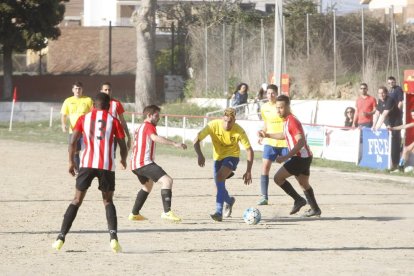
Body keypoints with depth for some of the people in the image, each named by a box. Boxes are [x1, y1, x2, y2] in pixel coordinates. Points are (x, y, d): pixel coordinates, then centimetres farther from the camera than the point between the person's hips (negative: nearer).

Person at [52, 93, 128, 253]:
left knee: (77, 200, 11)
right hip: (107, 165, 0)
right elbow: (123, 147, 7)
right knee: (108, 201, 15)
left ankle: (61, 238, 2)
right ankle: (113, 236, -6)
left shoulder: (84, 118, 11)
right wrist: (123, 160, 27)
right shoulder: (113, 121, 9)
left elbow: (73, 142, 2)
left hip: (87, 163, 0)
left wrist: (71, 162, 14)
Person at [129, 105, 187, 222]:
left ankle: (134, 214, 36)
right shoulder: (148, 126, -6)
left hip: (135, 164, 10)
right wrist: (174, 143, -37)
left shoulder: (140, 128, 24)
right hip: (145, 163, -10)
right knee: (167, 180, -20)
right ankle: (167, 212, -33)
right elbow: (155, 138, -28)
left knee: (148, 185, 33)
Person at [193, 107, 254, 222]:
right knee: (219, 186, 6)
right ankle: (229, 200, 44)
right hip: (218, 156, 4)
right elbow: (196, 140, -20)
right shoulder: (213, 125, -23)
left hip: (232, 156, -4)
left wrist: (248, 171, -19)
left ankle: (219, 212, -30)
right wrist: (200, 155, -39)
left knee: (220, 176, -29)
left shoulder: (239, 131, -24)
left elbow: (249, 150, -15)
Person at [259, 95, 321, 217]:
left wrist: (286, 157, -32)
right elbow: (285, 135, 33)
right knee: (304, 184, 22)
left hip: (301, 157, -10)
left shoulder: (292, 121, -19)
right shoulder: (287, 120, 12)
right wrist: (268, 135, 27)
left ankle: (298, 200, -5)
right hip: (304, 157, 10)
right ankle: (315, 209, 30)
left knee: (278, 177, -9)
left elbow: (301, 142, -28)